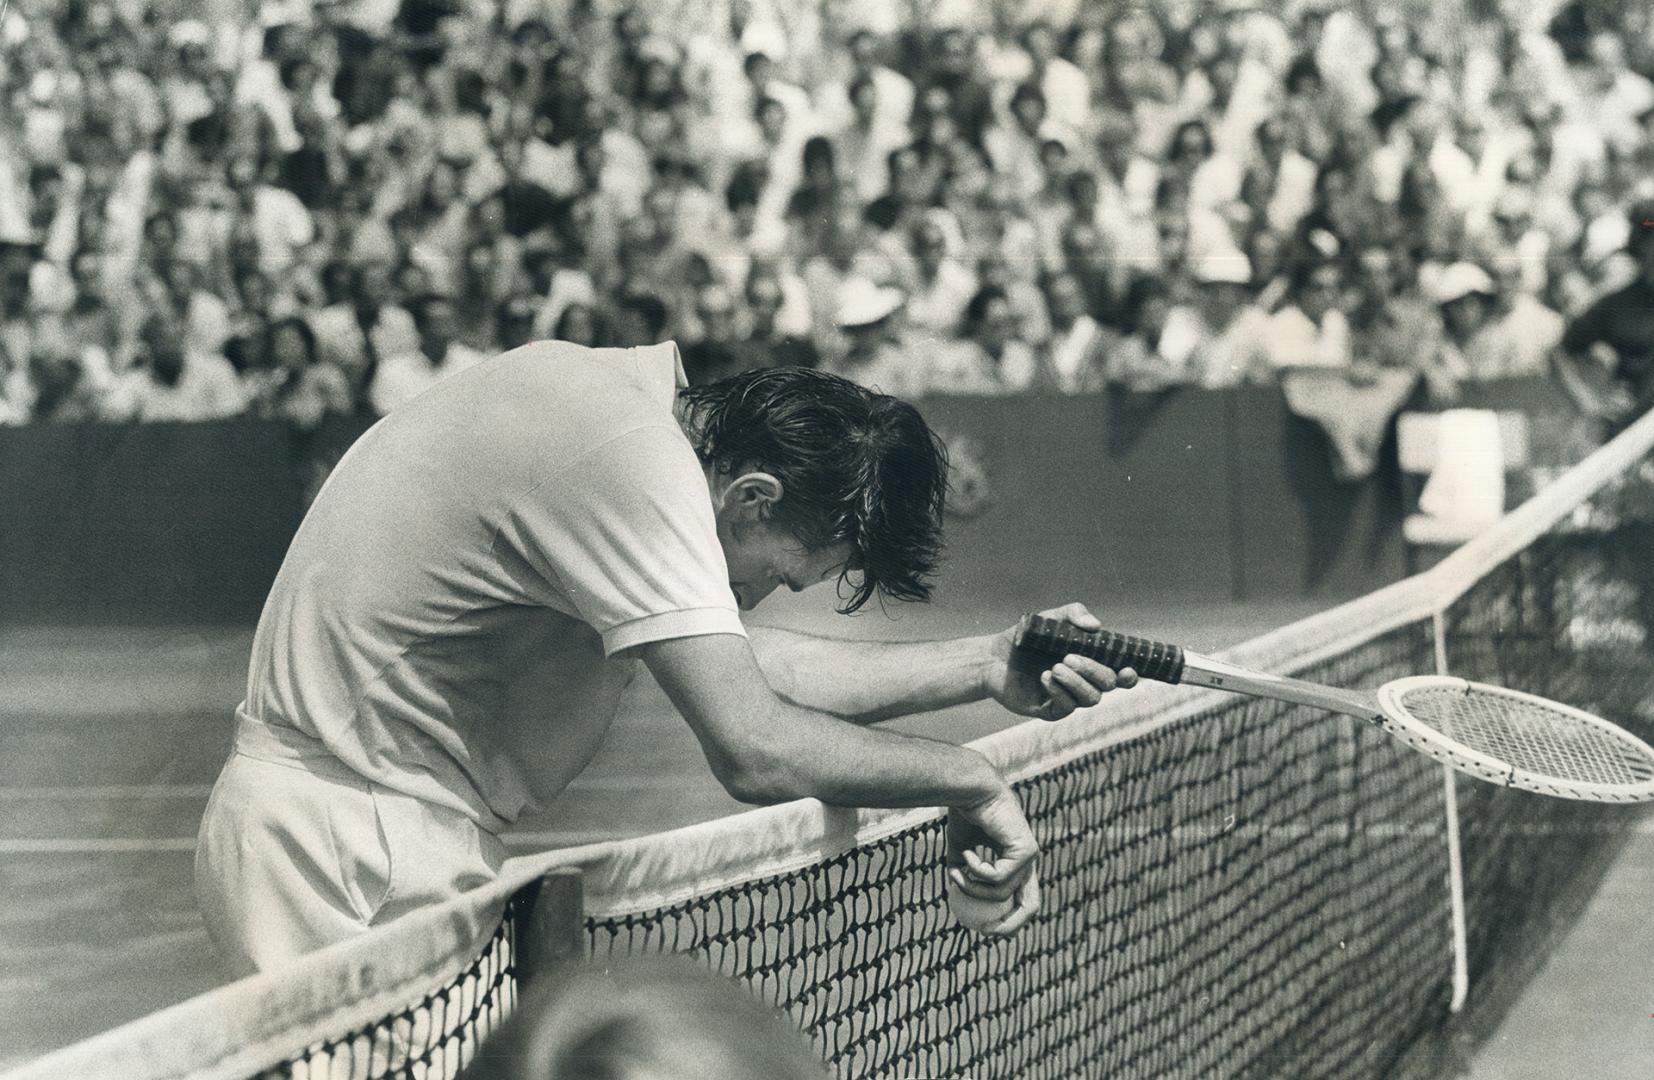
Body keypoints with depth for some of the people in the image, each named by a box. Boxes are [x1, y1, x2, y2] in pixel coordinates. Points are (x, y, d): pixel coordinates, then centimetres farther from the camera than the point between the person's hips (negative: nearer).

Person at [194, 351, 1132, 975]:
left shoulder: (609, 393, 9)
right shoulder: (634, 459, -22)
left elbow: (738, 665, 16)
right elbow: (757, 750, -28)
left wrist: (986, 669, 12)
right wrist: (977, 784, -14)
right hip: (352, 868, -10)